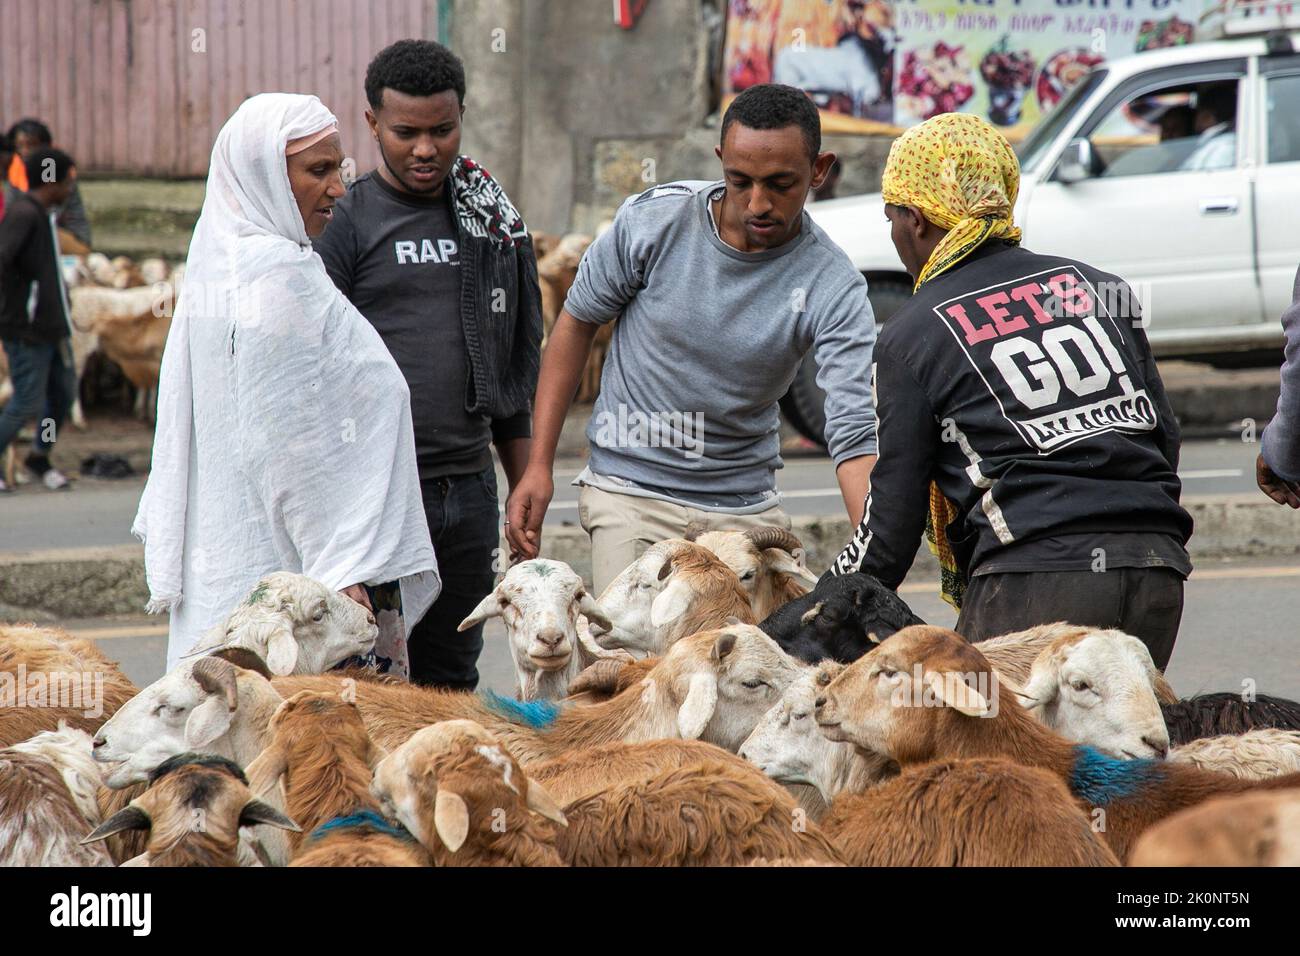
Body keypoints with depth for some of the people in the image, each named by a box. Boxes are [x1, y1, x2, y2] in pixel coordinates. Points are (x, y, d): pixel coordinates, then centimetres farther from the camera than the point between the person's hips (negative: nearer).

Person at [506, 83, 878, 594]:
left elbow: (855, 435, -23)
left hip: (746, 507, 1)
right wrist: (539, 466, 0)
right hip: (631, 491, -1)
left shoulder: (833, 288, -15)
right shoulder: (652, 221, -12)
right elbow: (577, 322, 3)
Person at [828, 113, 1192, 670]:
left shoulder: (911, 336, 4)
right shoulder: (1098, 287, 17)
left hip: (1035, 581, -5)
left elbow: (892, 525, 5)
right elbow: (1165, 436, 18)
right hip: (1158, 571, 5)